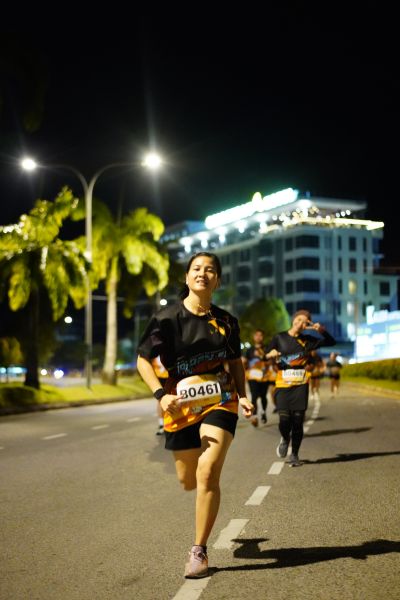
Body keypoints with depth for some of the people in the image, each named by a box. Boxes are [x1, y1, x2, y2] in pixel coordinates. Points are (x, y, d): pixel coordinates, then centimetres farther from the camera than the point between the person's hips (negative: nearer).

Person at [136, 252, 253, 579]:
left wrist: (242, 395, 1)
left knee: (207, 473, -16)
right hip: (181, 406, 0)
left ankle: (199, 552, -4)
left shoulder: (226, 321, 3)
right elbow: (143, 360, -3)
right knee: (188, 481, 9)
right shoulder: (168, 318, -7)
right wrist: (161, 394, -17)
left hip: (220, 402, 0)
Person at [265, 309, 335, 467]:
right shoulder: (279, 338, 6)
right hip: (283, 385, -1)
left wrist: (322, 331, -8)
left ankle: (294, 455, 15)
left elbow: (331, 342, 9)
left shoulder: (307, 340, 7)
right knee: (284, 419, -11)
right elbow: (265, 357, 8)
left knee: (297, 421, -1)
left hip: (300, 385, 1)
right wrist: (270, 355, -14)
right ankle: (285, 439, 24)